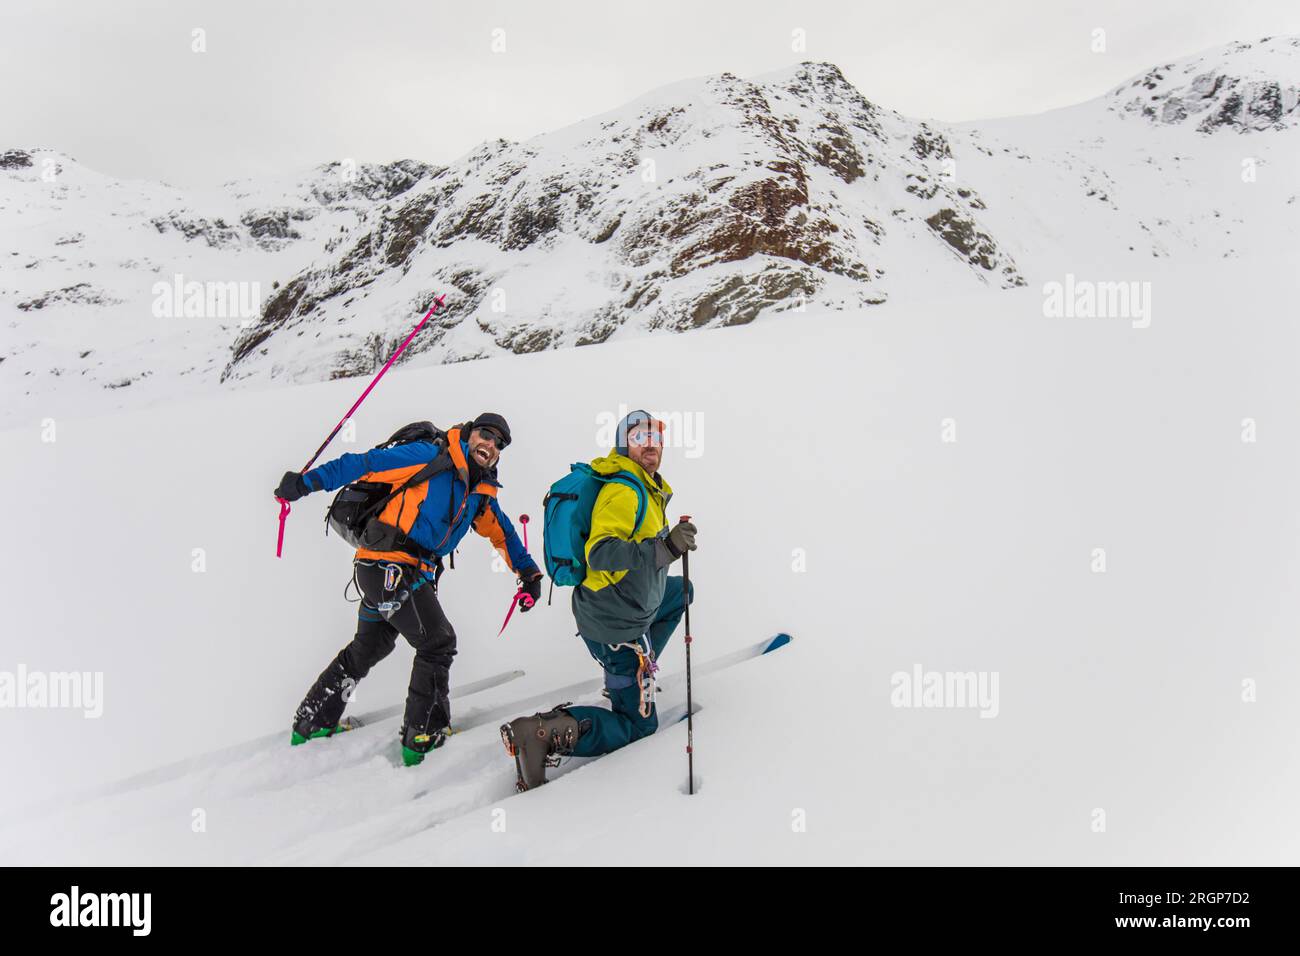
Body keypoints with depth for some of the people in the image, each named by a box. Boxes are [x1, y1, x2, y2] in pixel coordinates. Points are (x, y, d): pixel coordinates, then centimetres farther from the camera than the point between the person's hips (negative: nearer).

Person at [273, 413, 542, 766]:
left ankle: (311, 724, 38)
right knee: (438, 642, -6)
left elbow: (504, 534, 24)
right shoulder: (429, 457, -9)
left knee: (368, 648, 23)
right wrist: (306, 482, -15)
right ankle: (423, 736, 3)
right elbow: (363, 464, -11)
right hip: (390, 568, -9)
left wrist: (528, 572, 14)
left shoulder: (482, 493, 13)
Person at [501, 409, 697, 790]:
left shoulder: (644, 488, 8)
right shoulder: (622, 492, -22)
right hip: (616, 624, -9)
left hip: (628, 605, 9)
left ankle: (633, 674, 27)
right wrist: (663, 549, -48)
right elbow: (599, 552, -38)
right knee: (639, 725, -1)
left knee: (681, 591, 33)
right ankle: (548, 731, -15)